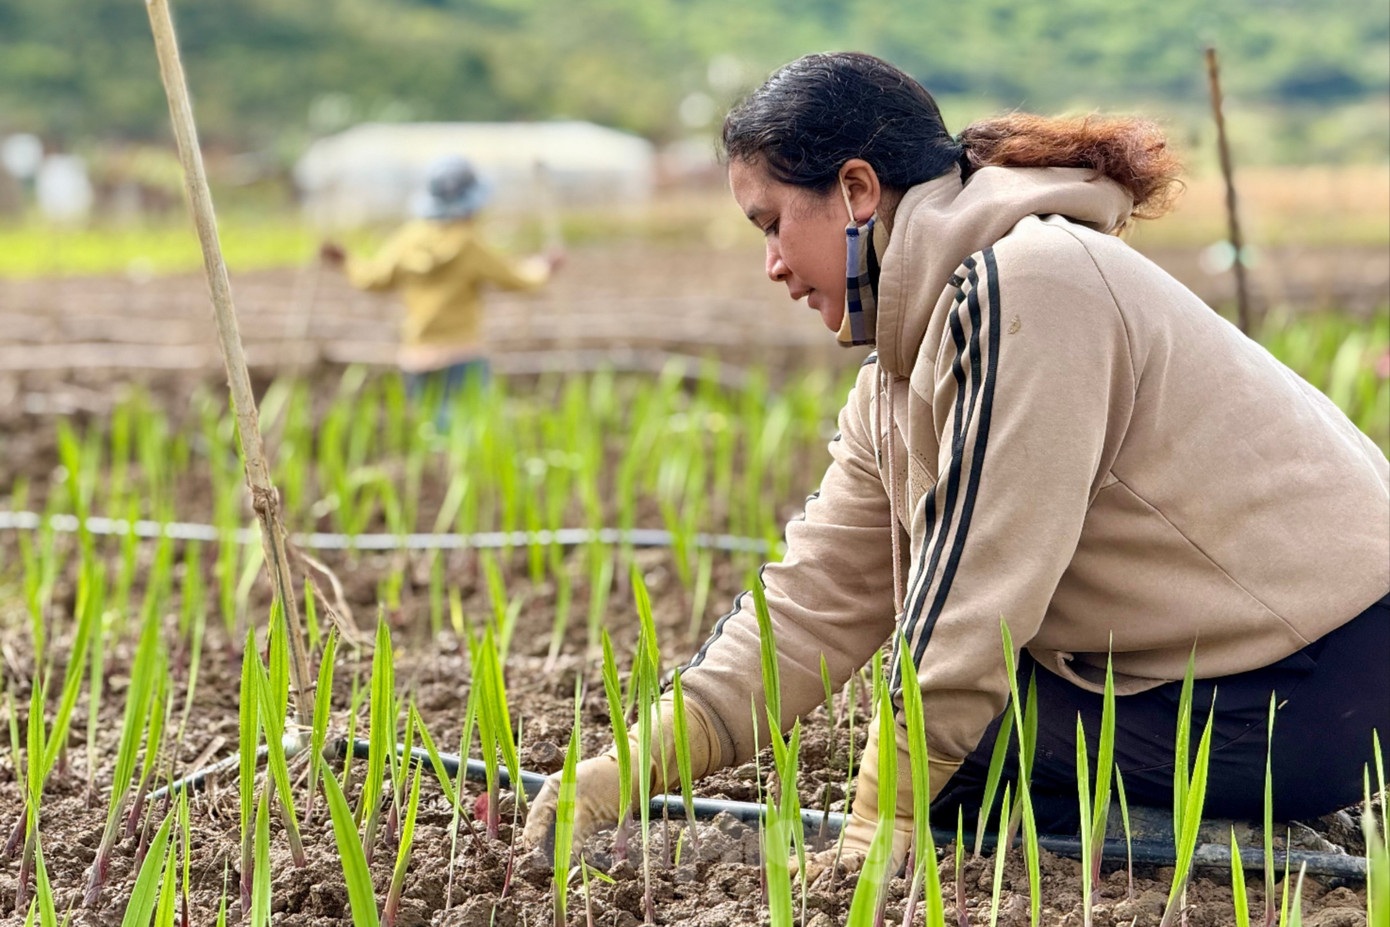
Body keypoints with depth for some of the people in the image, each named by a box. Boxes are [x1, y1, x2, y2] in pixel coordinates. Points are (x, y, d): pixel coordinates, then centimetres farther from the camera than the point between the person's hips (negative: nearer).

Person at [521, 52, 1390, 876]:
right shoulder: (905, 360, 9)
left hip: (1312, 684, -9)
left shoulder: (1025, 288, -21)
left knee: (946, 745, -9)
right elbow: (821, 592, 6)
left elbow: (974, 588, -23)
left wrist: (882, 824, -17)